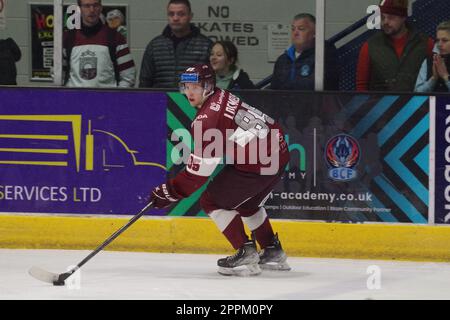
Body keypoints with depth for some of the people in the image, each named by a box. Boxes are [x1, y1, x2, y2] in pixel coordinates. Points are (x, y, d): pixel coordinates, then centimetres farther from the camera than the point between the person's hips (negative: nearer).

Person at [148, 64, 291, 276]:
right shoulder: (221, 97, 13)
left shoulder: (208, 118, -16)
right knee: (246, 203, 30)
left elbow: (201, 169, -15)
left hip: (258, 162, -10)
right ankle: (274, 253, 35)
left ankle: (245, 254, -4)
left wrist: (171, 192, -10)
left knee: (212, 201, 0)